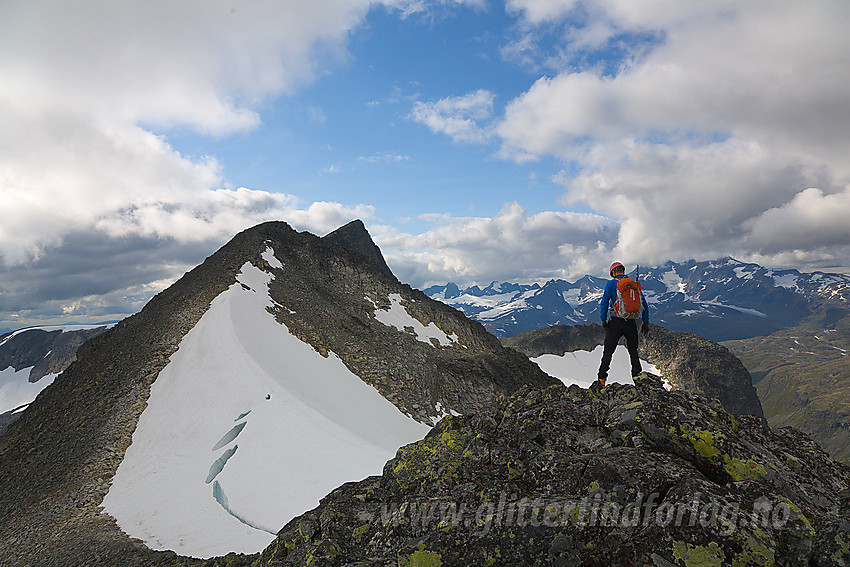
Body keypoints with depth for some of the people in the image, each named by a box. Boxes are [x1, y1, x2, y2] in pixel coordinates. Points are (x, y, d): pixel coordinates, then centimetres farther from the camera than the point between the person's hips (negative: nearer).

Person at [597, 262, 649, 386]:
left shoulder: (611, 283, 0)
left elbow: (604, 301, -11)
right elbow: (644, 304, 11)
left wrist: (603, 319, -10)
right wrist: (645, 323, 14)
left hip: (615, 321, -3)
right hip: (631, 322, 3)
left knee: (608, 351, 3)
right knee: (633, 350, 17)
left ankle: (602, 378, 0)